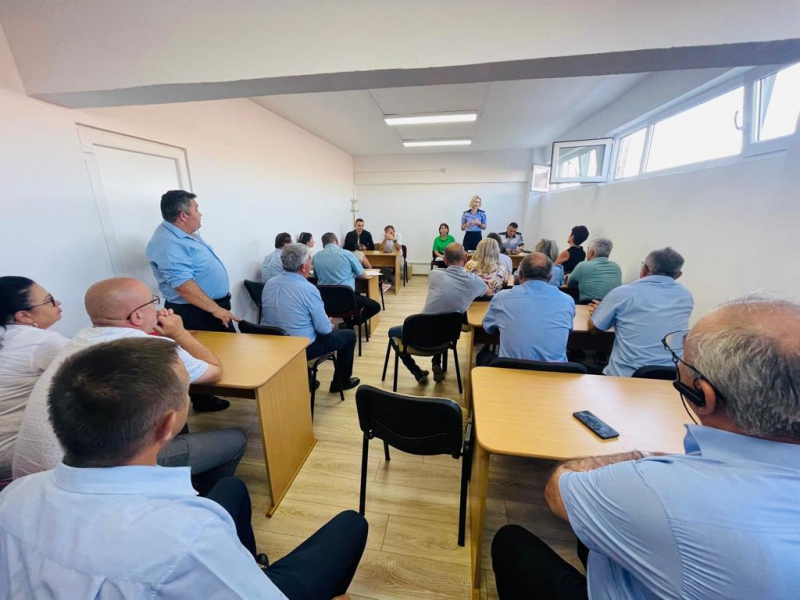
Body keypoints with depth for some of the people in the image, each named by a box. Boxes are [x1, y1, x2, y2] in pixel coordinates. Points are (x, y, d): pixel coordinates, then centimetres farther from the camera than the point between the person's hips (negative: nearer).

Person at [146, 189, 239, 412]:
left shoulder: (184, 233, 8)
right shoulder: (168, 244, -24)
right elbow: (183, 284, -31)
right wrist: (215, 309, -30)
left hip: (214, 304, 10)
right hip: (195, 313, -10)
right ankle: (203, 398, 26)